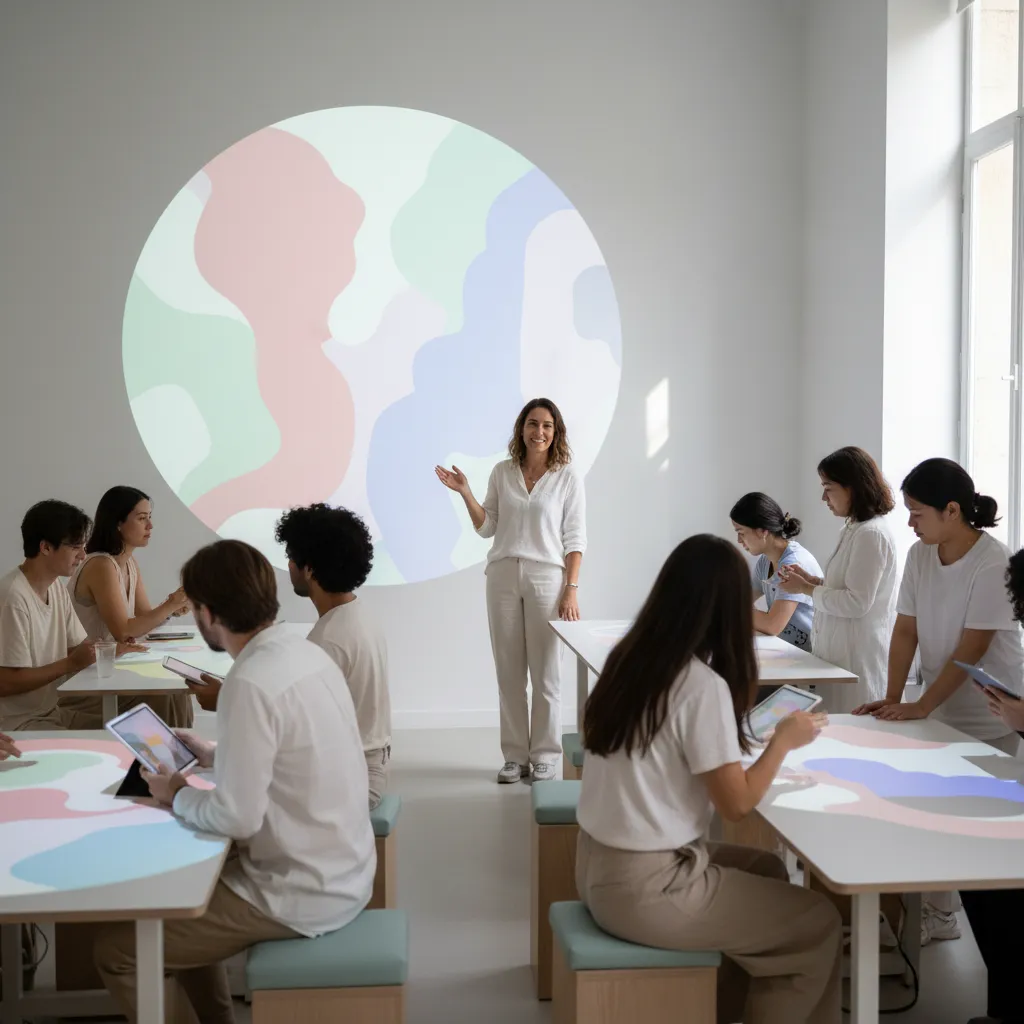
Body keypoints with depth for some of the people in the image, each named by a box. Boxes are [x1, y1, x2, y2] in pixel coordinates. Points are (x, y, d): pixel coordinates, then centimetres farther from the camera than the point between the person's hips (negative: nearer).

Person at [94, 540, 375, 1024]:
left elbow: (236, 818, -23)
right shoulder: (305, 653, 2)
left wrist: (178, 795, -6)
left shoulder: (251, 683, -24)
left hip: (301, 896, -9)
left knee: (114, 949, 0)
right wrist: (212, 755, 17)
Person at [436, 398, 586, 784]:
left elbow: (575, 539, -2)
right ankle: (515, 756, 14)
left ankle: (544, 756, 10)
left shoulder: (567, 477, 0)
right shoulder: (502, 472, 8)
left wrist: (571, 590, -8)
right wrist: (464, 492, -2)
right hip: (503, 576, 3)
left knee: (546, 672, 0)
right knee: (508, 671, 5)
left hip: (546, 578, -3)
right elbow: (487, 527, 11)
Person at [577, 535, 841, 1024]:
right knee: (820, 923, 7)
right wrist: (784, 739, -1)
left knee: (766, 868, 26)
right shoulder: (703, 685, -20)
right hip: (644, 887, -8)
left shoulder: (628, 658, 2)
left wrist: (728, 737, 13)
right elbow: (736, 803, -13)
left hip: (600, 865, 8)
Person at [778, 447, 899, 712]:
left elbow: (857, 603, -20)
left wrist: (806, 589, -11)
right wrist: (811, 580, 6)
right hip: (845, 651, 9)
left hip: (859, 657, -9)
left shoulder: (871, 533, -17)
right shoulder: (854, 530, 12)